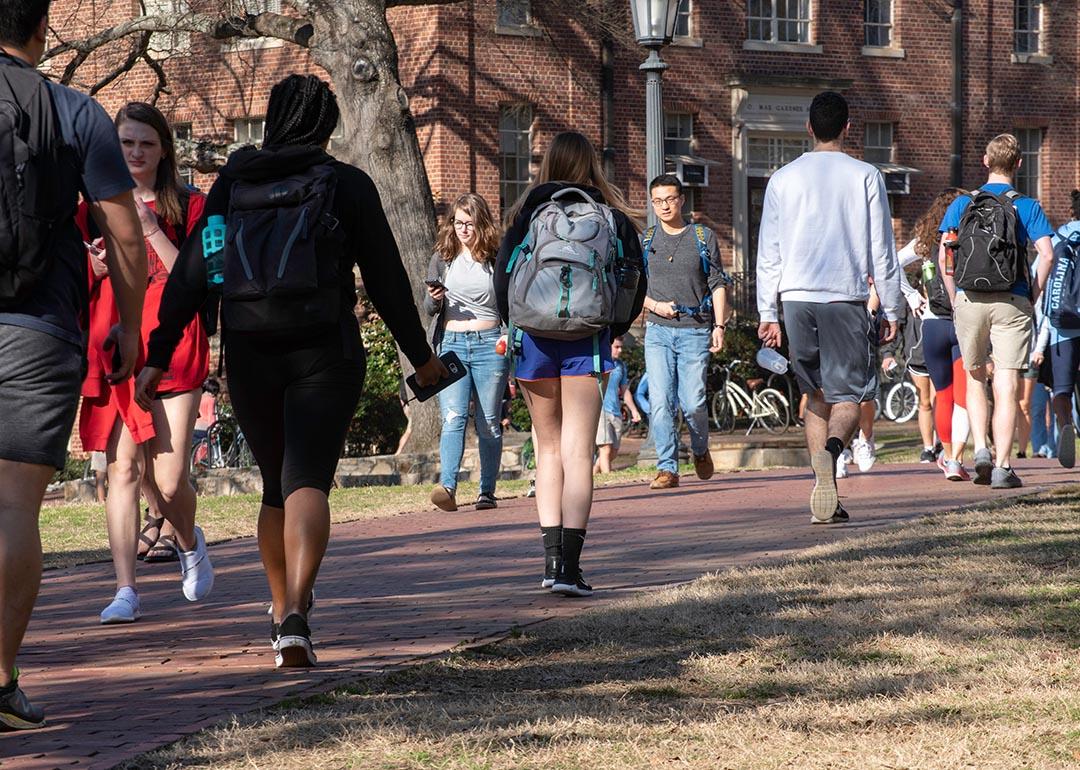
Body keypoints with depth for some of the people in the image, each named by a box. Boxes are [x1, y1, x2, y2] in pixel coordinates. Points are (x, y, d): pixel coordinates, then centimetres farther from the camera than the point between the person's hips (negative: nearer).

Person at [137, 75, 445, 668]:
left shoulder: (231, 185, 8)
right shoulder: (348, 185, 0)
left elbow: (189, 275, 2)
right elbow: (386, 279, 1)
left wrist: (158, 356, 2)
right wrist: (420, 356, 11)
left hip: (248, 353, 3)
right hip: (323, 352, -3)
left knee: (276, 484, 19)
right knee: (307, 482, -10)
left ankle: (281, 610, 26)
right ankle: (294, 617, -29)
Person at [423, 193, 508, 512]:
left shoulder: (496, 259, 6)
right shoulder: (443, 258, 10)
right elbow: (429, 308, 13)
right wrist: (434, 299, -9)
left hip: (490, 344, 0)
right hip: (452, 344, 0)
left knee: (488, 424, 3)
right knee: (453, 417, -15)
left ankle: (487, 492, 8)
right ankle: (447, 487, -28)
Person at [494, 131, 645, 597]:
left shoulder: (526, 214, 1)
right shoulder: (612, 216, 1)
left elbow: (503, 277, 0)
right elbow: (636, 280, 1)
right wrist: (615, 329, 12)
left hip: (534, 335, 1)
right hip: (586, 342, -1)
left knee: (548, 448, 14)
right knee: (577, 453, -3)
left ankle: (552, 558, 8)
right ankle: (569, 567, -11)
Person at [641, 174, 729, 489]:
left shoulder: (704, 237, 7)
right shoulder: (645, 241, 11)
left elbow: (718, 284, 6)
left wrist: (719, 325, -4)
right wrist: (655, 305, -5)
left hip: (695, 331, -1)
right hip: (658, 332, 2)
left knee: (692, 403, -6)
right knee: (662, 401, -9)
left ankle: (701, 449, 22)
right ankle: (667, 468, -6)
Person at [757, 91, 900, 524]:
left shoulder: (783, 179, 8)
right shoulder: (865, 177, 1)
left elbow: (768, 253, 8)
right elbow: (882, 250, 1)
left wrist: (767, 315, 13)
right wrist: (891, 310, 7)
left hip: (796, 298, 3)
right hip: (847, 298, -3)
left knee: (817, 395, 12)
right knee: (848, 395, -1)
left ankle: (824, 500, 8)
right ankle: (831, 449, -34)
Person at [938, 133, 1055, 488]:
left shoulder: (962, 204, 6)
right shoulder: (1027, 206, 1)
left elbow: (943, 256, 0)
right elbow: (1047, 254, -11)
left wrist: (955, 298, 8)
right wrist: (1034, 295, 1)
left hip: (969, 300, 2)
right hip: (1012, 302, -2)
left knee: (975, 379, 19)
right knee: (1006, 386, -1)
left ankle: (981, 449, 3)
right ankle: (1002, 466, -6)